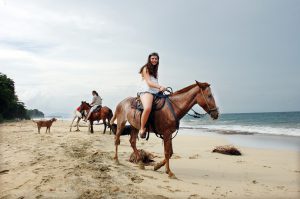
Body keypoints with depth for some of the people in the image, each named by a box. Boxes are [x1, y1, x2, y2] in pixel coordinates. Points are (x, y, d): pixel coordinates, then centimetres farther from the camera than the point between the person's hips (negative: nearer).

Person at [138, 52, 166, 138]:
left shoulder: (154, 70, 27)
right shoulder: (146, 69, 3)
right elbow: (149, 82, -9)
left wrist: (160, 88, 3)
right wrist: (160, 87, -22)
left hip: (156, 93, 9)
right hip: (146, 92, -9)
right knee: (148, 108, -37)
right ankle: (142, 129, -23)